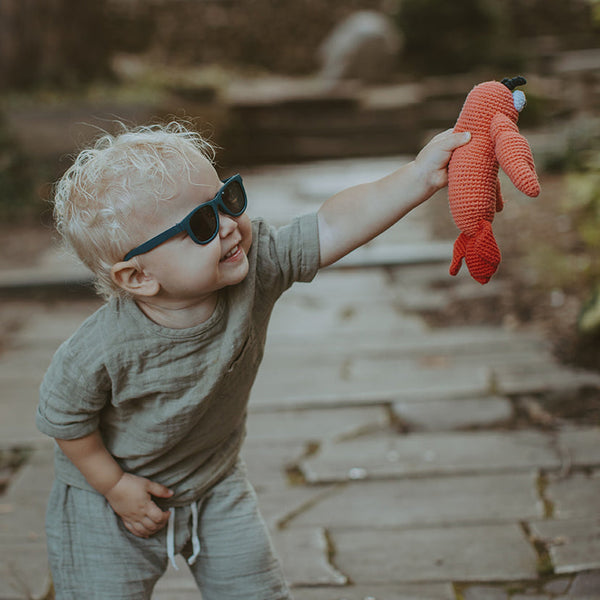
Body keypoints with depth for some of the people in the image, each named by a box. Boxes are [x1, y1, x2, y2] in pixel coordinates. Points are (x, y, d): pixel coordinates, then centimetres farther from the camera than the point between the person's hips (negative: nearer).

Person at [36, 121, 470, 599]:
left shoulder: (256, 265, -24)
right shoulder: (99, 355, -33)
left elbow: (333, 226, -29)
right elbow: (63, 420, -17)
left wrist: (419, 178, -38)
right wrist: (114, 484, -10)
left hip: (216, 483, 4)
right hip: (107, 503, -4)